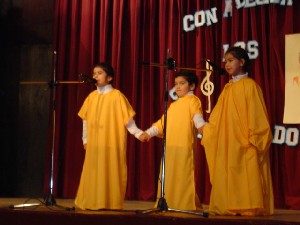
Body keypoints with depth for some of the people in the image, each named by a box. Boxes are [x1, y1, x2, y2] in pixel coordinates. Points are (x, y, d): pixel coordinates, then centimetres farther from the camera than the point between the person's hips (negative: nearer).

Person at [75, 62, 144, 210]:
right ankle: (93, 202, 12)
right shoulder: (92, 96, 10)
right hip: (94, 144, 4)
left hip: (111, 144, -4)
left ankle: (111, 203, 4)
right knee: (93, 173, 5)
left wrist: (138, 133, -12)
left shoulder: (116, 95, -4)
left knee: (110, 173, -2)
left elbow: (127, 118, -4)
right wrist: (85, 139, 15)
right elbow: (86, 120, 15)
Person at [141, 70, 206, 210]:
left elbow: (197, 117, -16)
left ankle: (186, 205, -3)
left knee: (183, 177, -8)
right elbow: (162, 122, 25)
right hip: (169, 148, 8)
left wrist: (203, 128, -35)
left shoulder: (192, 100, 1)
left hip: (184, 148, -8)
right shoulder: (173, 105, 25)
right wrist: (149, 133, 16)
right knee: (168, 178, 10)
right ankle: (168, 204, 17)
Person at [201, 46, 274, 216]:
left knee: (245, 175, -6)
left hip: (243, 144, -6)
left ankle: (248, 207, -1)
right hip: (227, 142, 7)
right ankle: (230, 207, 11)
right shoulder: (228, 88, 13)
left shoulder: (250, 85, -5)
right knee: (228, 175, 6)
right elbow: (218, 116, 16)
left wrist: (253, 140, -14)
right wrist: (207, 129, 9)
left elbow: (256, 115, -9)